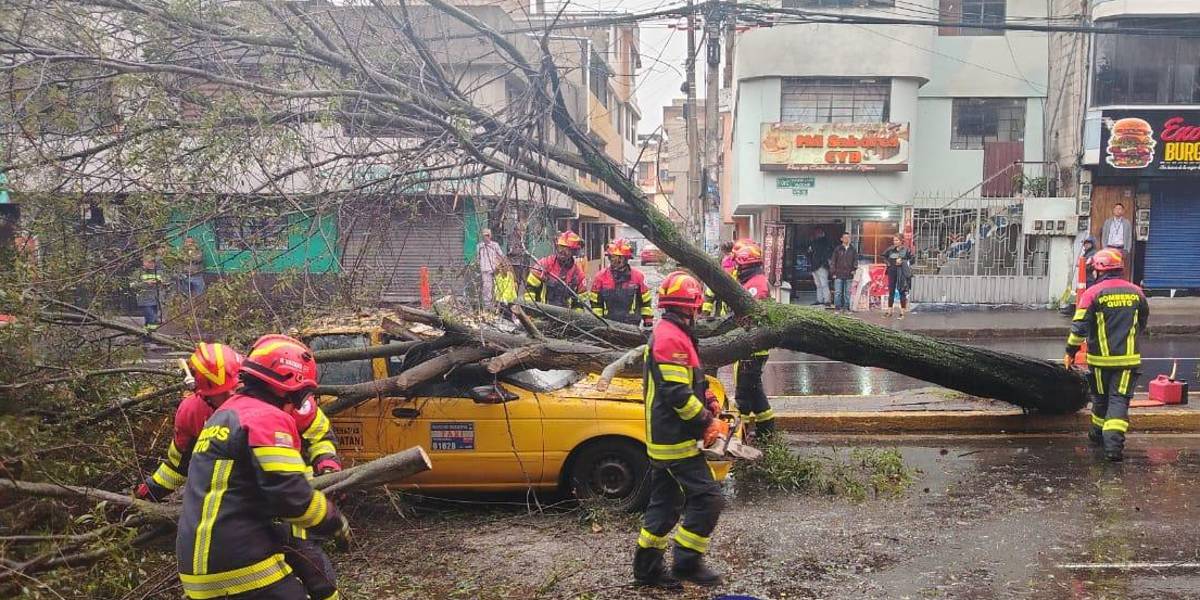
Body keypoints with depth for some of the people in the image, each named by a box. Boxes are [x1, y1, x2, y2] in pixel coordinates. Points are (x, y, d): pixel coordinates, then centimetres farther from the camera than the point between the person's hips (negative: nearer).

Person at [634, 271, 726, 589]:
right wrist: (708, 423, -15)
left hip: (663, 440, 10)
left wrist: (708, 399, 6)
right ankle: (687, 562, 2)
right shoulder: (672, 338, -18)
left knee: (665, 503, 14)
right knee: (707, 497, -6)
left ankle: (646, 567, 21)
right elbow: (677, 394, -24)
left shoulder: (667, 333, 15)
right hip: (676, 440, -10)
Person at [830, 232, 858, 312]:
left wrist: (854, 269, -2)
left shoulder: (853, 249, 9)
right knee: (837, 292, -4)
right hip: (839, 274, -2)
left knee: (848, 293, 5)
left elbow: (856, 260, 14)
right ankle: (837, 307, 1)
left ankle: (846, 307, 11)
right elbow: (833, 261, 4)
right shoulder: (837, 249, 3)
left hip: (849, 275, 2)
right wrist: (833, 272, -1)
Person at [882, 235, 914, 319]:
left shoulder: (906, 249, -3)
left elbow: (912, 259, -2)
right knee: (891, 291, 8)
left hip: (902, 272, -4)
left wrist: (903, 262, -12)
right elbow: (884, 256, 21)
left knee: (902, 292, -1)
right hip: (892, 272, 4)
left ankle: (902, 312, 5)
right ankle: (889, 311, 15)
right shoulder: (890, 249, 8)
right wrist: (888, 263, 6)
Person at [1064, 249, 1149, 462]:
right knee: (1119, 399, 1)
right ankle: (1114, 443, -12)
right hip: (1128, 358, 2)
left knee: (1101, 398, 16)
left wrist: (1070, 352, 1)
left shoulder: (1093, 293, -10)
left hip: (1100, 358, -1)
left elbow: (1079, 327, -11)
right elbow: (1142, 324, 18)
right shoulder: (1135, 292, 4)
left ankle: (1098, 434, 33)